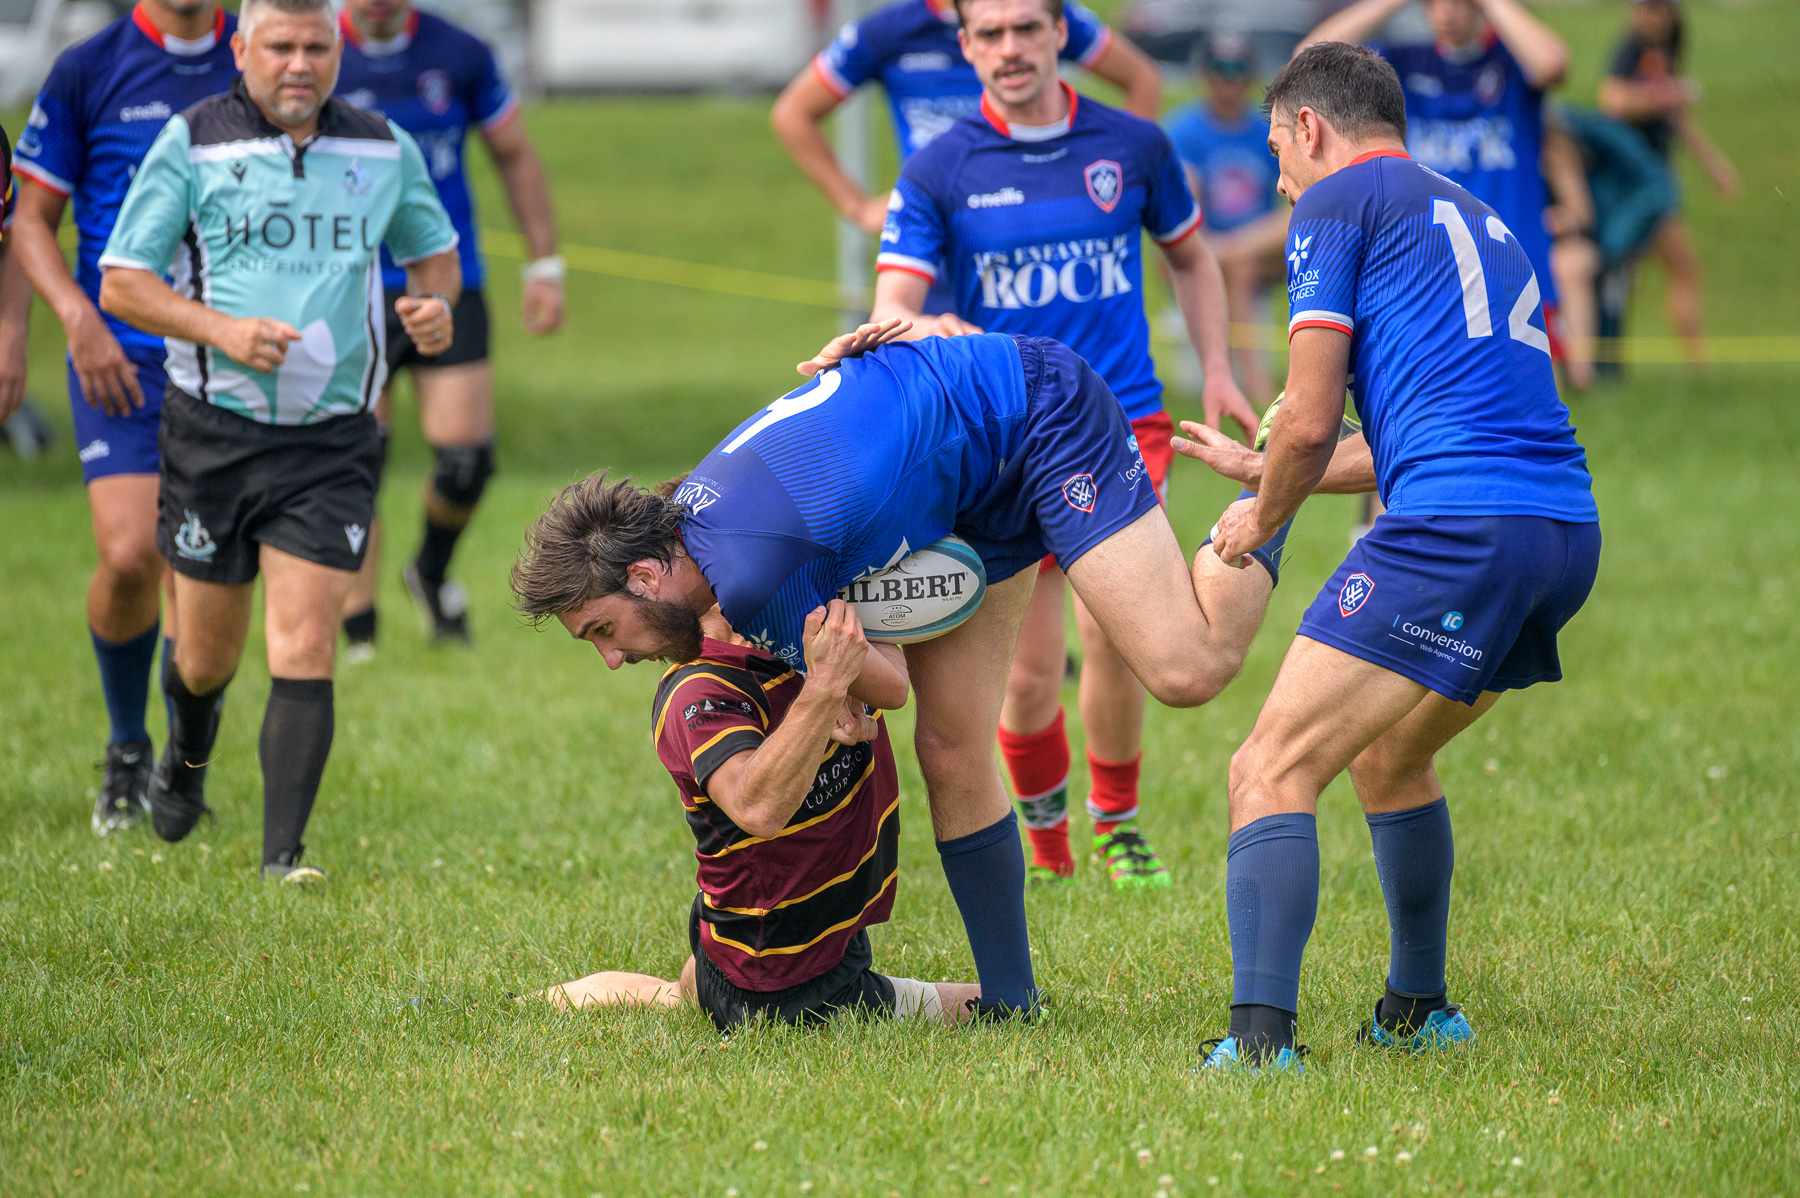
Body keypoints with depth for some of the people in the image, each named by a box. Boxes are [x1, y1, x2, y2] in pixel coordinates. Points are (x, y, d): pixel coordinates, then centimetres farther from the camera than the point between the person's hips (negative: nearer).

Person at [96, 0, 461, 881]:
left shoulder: (384, 150, 4)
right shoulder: (191, 145, -4)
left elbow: (432, 248, 21)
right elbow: (121, 284, -4)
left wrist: (435, 303, -2)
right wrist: (223, 330, -18)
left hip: (332, 442, 1)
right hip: (215, 433, -1)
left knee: (304, 649, -11)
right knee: (208, 654, 10)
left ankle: (282, 857, -9)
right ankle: (189, 755, 45)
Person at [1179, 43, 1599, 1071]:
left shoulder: (1338, 201, 5)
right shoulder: (1482, 223, 29)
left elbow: (1312, 421, -3)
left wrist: (1261, 520, 16)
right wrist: (1263, 470, 44)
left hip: (1456, 530, -8)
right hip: (1568, 530, 8)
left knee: (1273, 772, -10)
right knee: (1389, 756, 29)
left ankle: (1260, 1042, -23)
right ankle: (1418, 1012, 35)